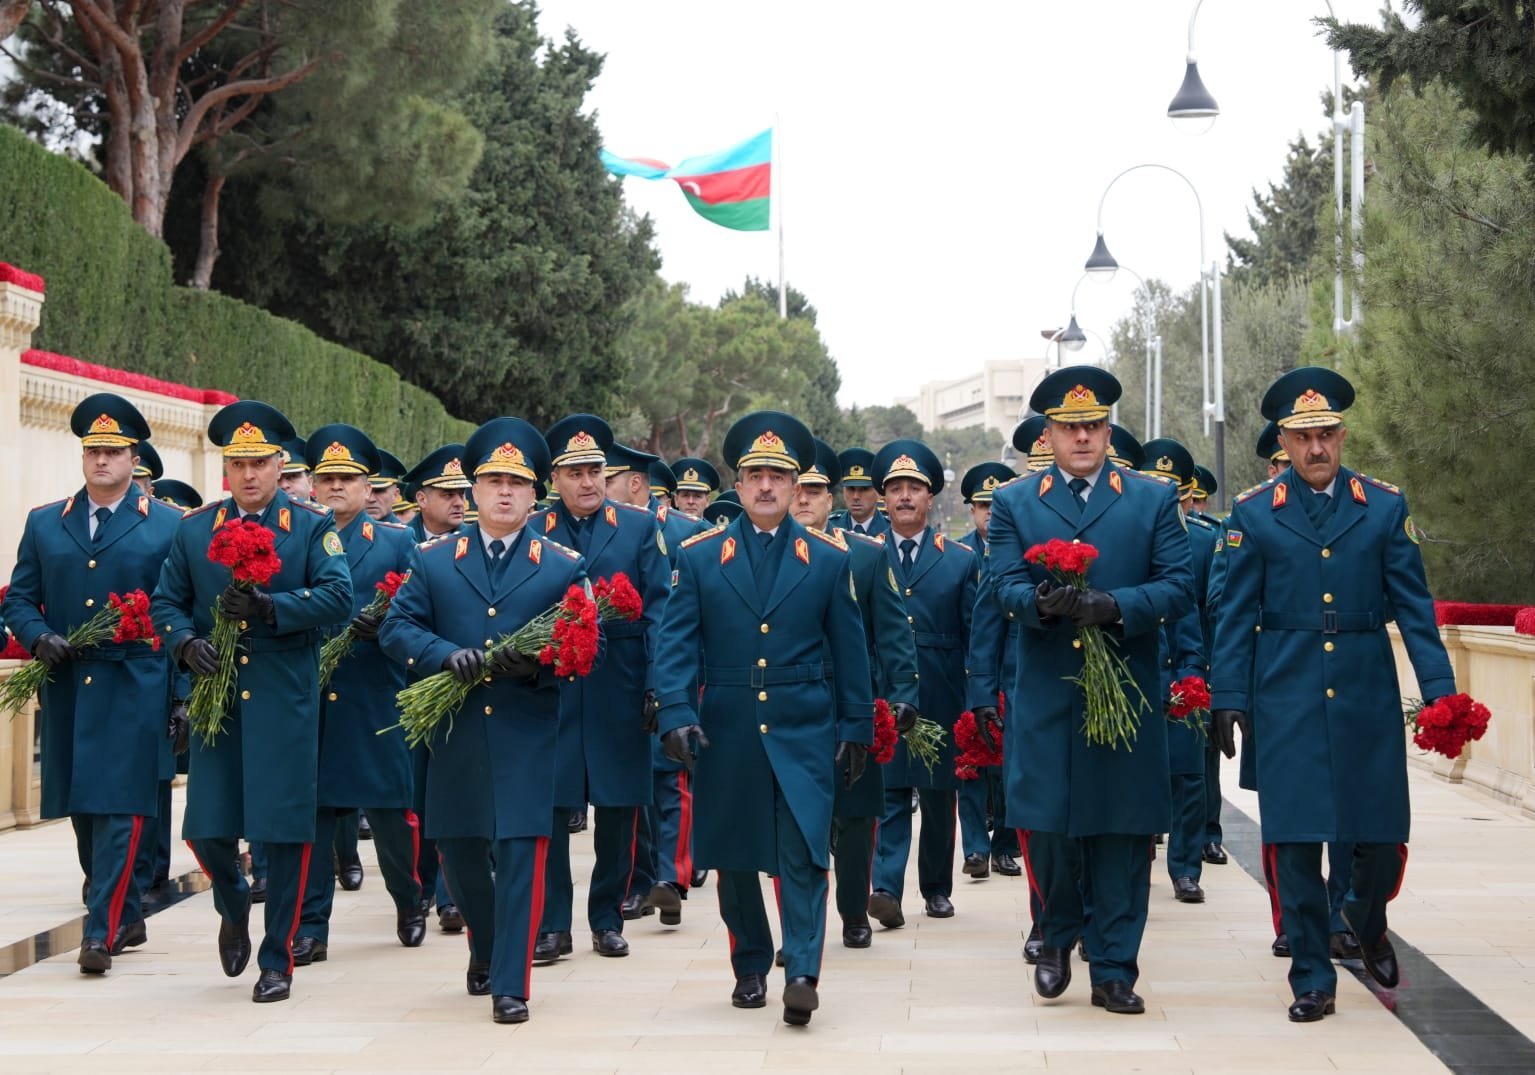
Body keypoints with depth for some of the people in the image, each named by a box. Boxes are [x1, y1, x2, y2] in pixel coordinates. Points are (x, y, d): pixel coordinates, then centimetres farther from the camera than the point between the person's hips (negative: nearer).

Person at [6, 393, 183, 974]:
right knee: (83, 812, 9)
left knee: (121, 809, -10)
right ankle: (127, 917, 23)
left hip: (135, 690, -4)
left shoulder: (169, 526, 3)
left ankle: (101, 932, -9)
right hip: (67, 688, 4)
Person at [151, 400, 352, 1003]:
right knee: (205, 828, 2)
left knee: (284, 832, -1)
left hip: (285, 704, -2)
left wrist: (269, 607, -22)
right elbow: (166, 602, 11)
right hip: (216, 698, 3)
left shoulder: (312, 526, 1)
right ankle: (233, 906, 35)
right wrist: (187, 641, -10)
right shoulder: (194, 529, 9)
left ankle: (277, 961, 10)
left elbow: (338, 597, -10)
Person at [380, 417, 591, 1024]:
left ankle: (510, 985, -2)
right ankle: (485, 949, 39)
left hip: (528, 735, -2)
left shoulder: (564, 566, 5)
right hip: (455, 732, 2)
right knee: (457, 846, 12)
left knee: (521, 852, -8)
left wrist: (538, 662, -18)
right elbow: (396, 629, 2)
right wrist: (447, 655, -17)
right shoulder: (433, 561, 8)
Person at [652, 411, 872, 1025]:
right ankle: (750, 968, 22)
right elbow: (677, 644, 0)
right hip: (726, 730, 1)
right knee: (734, 856, 9)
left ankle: (802, 973, -15)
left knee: (803, 849, -12)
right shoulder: (699, 556, 4)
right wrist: (676, 713, -13)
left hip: (802, 731, -1)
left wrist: (856, 727, 5)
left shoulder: (829, 559, 5)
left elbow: (848, 650, 7)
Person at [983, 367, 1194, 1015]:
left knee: (1123, 829, 2)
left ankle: (1112, 969, 10)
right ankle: (1059, 933, 27)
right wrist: (1043, 602, -26)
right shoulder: (1013, 504, 8)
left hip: (1128, 696, 0)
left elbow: (1179, 586, -1)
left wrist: (1114, 607, -18)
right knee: (1045, 824, 1)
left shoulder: (1154, 500, 8)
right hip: (1046, 696, 0)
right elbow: (1006, 585, -3)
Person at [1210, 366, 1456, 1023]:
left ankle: (1367, 922, 35)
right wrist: (1229, 697, -4)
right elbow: (1236, 616, 3)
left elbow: (1413, 606, 2)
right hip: (1287, 701, -1)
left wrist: (1440, 689, -6)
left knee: (1382, 835, 3)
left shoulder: (1386, 508, 4)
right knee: (1296, 841, -1)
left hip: (1368, 696, 1)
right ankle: (1312, 977, 10)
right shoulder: (1253, 514, 2)